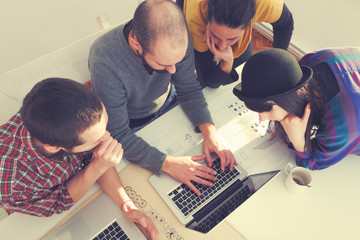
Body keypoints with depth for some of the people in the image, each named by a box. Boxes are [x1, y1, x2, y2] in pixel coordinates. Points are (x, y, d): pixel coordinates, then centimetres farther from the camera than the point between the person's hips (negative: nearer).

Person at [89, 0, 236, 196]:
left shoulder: (176, 38, -26)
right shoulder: (105, 62, -39)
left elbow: (189, 89, -13)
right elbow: (117, 135, -31)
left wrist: (209, 131, -26)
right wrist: (167, 163, -39)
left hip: (167, 103, 4)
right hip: (132, 124, -3)